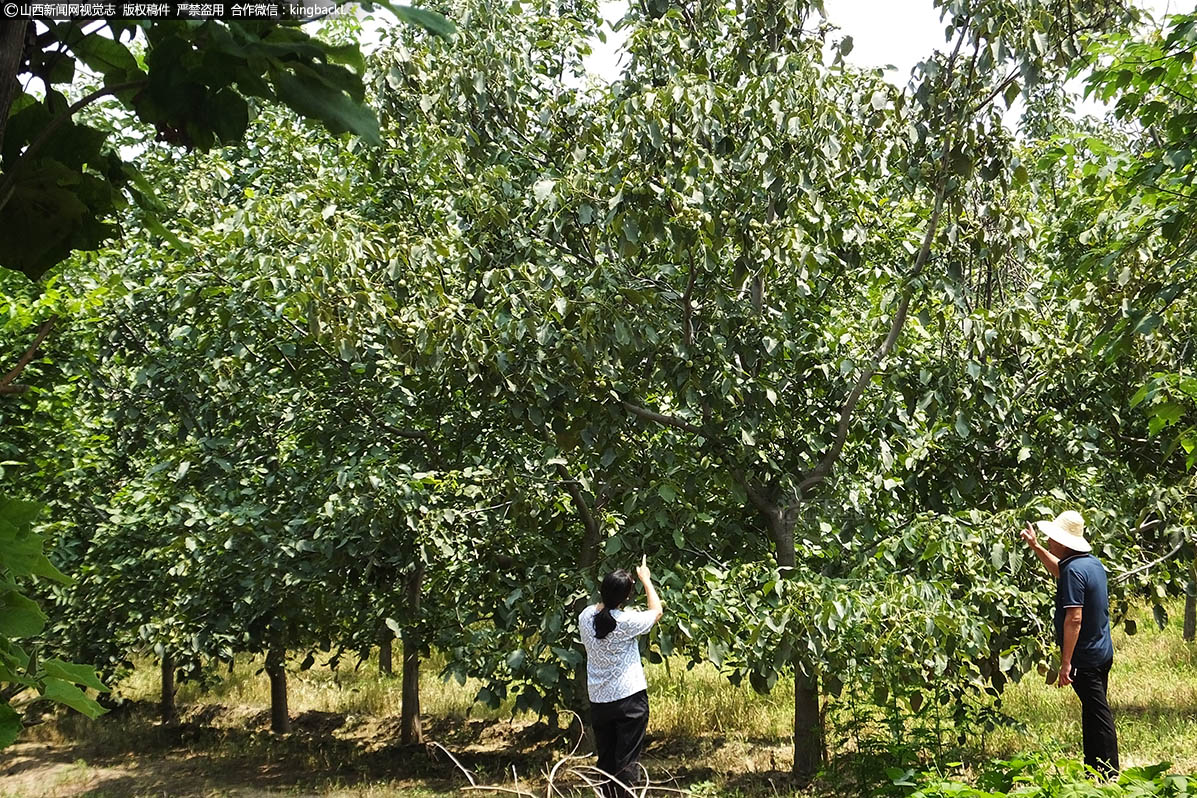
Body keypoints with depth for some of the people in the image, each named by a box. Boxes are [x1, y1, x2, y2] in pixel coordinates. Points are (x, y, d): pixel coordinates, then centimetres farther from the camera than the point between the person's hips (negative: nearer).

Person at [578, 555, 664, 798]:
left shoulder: (585, 617, -6)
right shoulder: (626, 622, -18)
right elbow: (656, 611, -1)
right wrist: (646, 580, 11)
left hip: (598, 701, 5)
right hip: (630, 699, -5)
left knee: (605, 760, 15)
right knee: (627, 761, 1)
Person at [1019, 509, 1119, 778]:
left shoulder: (1074, 570, -21)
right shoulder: (1093, 563, 8)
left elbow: (1074, 618, -26)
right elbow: (1060, 570, 31)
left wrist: (1066, 662, -25)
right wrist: (1035, 547, 31)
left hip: (1085, 658, -10)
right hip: (1102, 653, 10)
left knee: (1098, 716, -3)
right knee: (1094, 713, 18)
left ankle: (1109, 776, 3)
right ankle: (1093, 768, 28)